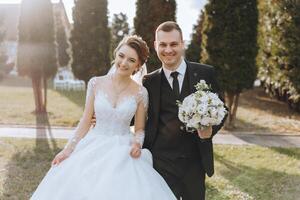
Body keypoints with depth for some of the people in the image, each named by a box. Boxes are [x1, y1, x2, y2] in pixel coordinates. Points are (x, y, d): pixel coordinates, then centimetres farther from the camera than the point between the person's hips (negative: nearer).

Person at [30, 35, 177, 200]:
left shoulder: (140, 93, -3)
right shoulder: (96, 83, -2)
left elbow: (139, 128, 6)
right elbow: (85, 122, 3)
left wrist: (137, 143, -14)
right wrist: (68, 149, -2)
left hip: (124, 154, -1)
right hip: (94, 150, 1)